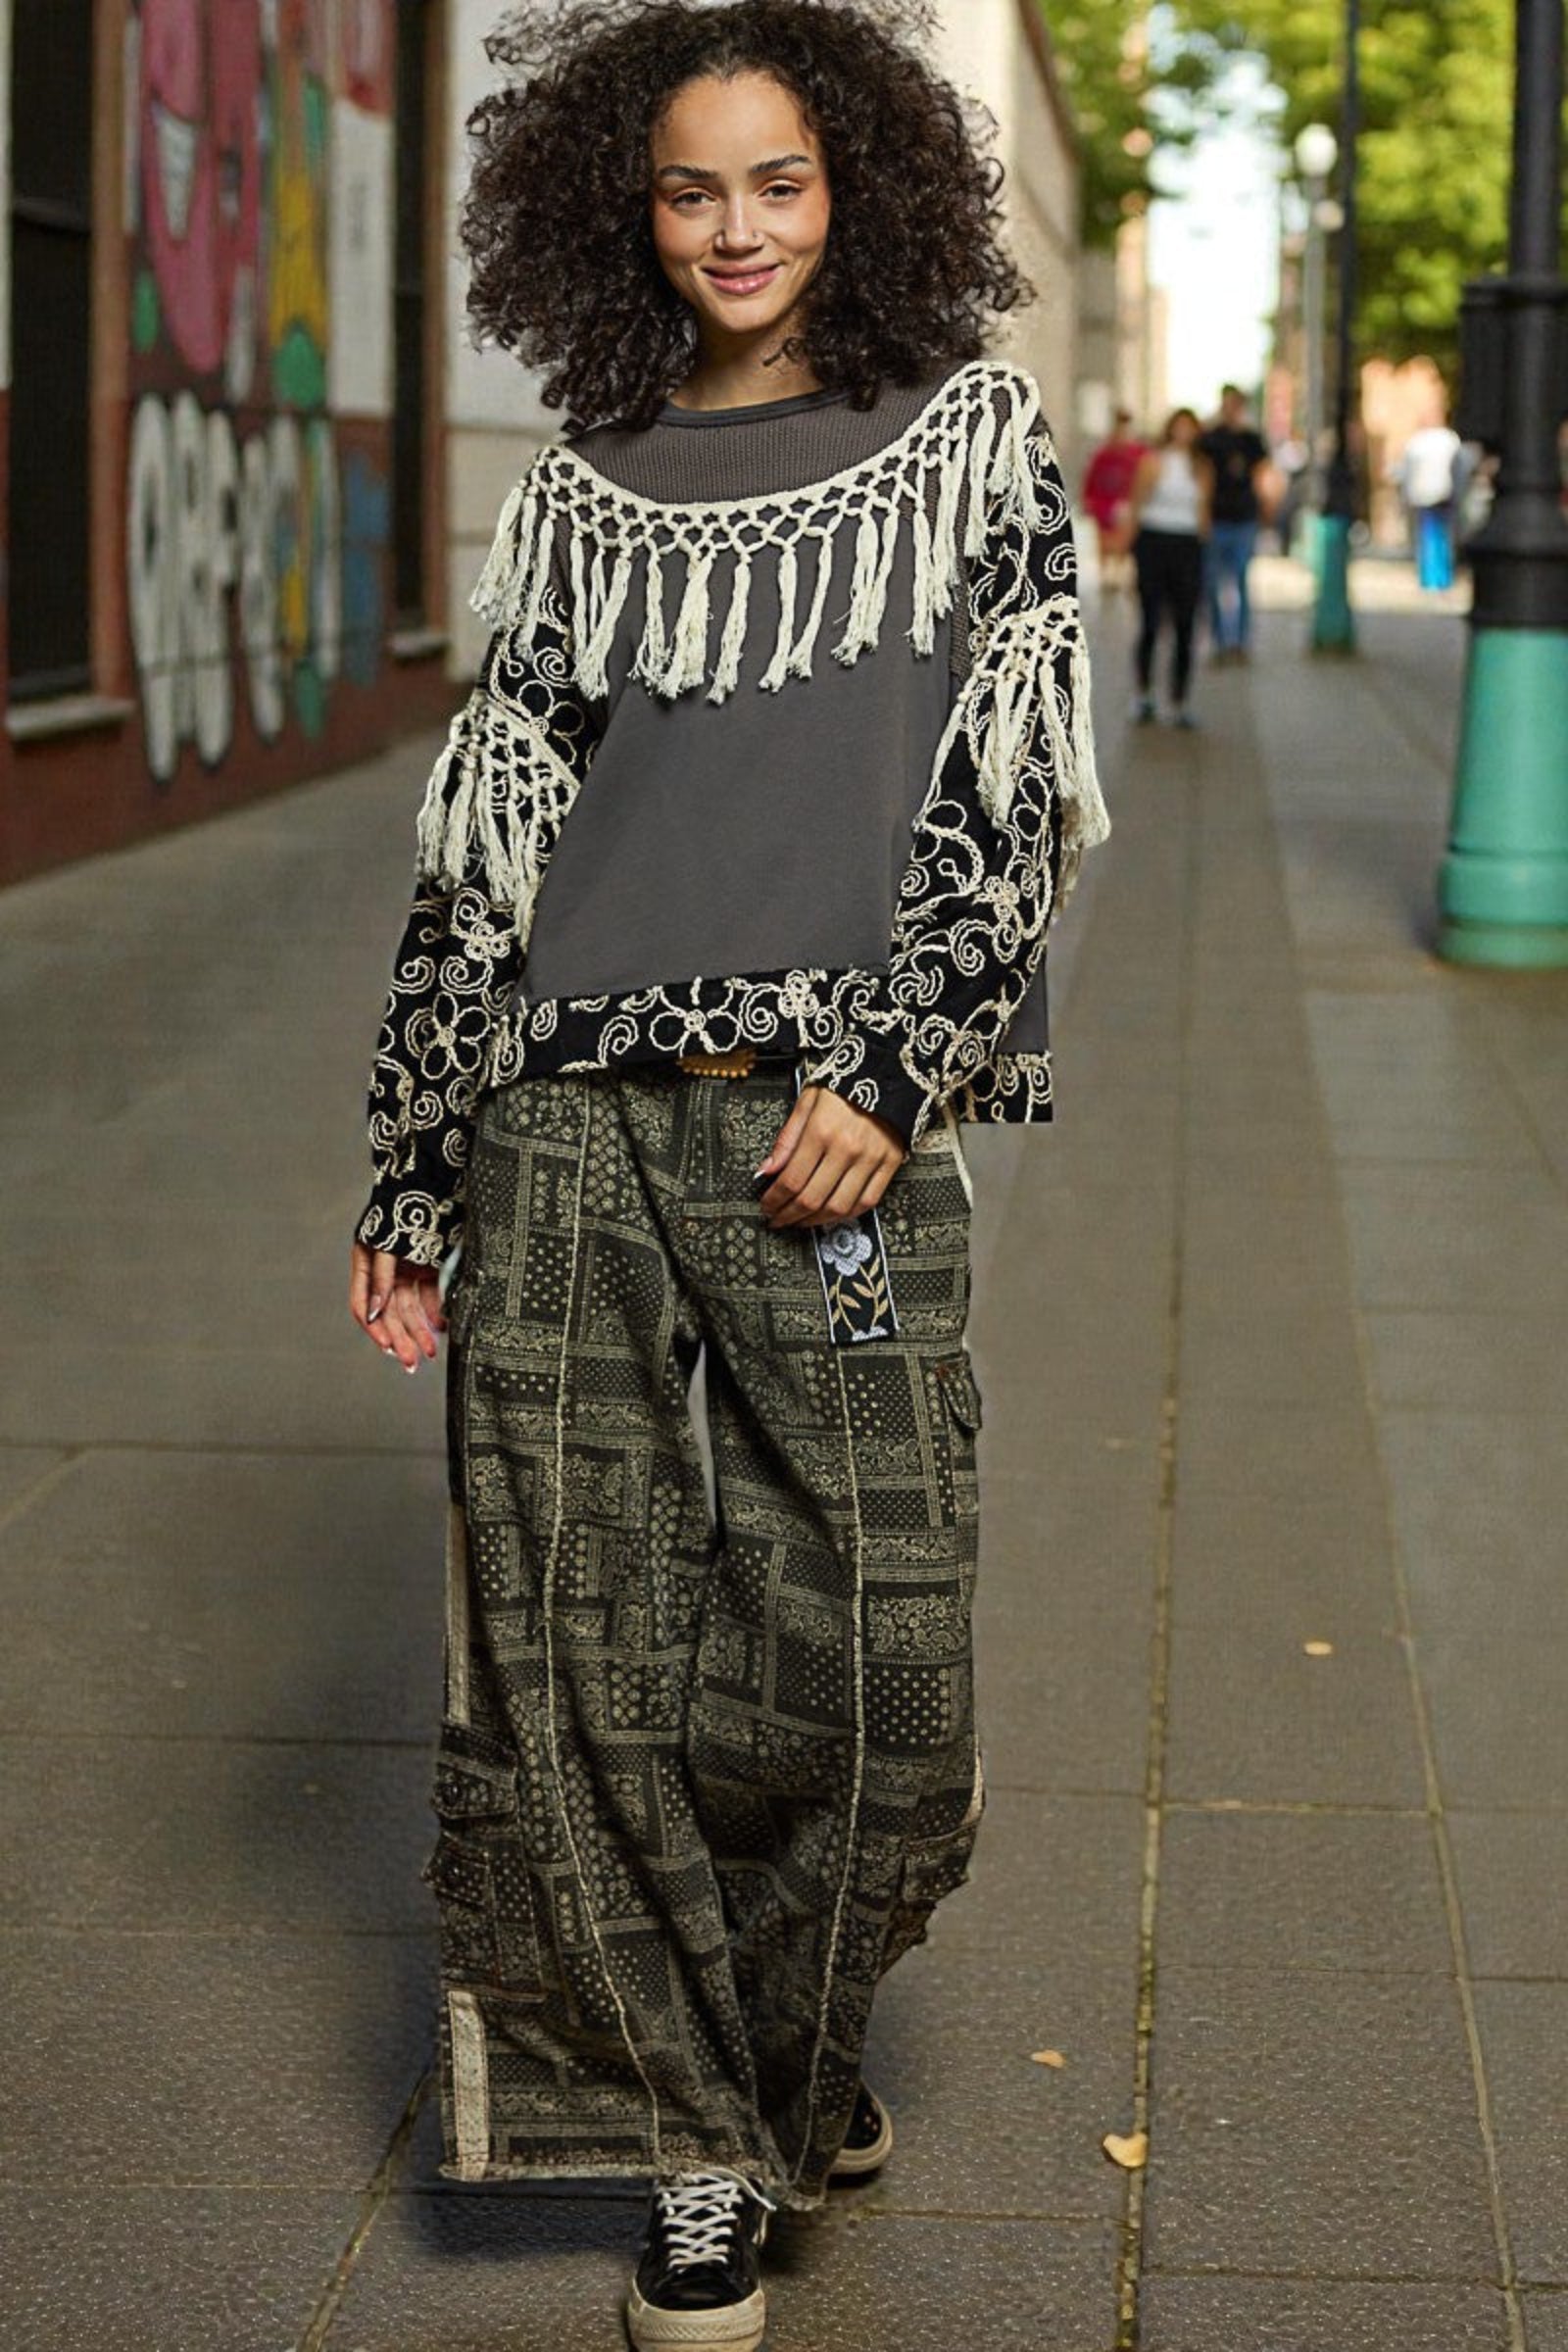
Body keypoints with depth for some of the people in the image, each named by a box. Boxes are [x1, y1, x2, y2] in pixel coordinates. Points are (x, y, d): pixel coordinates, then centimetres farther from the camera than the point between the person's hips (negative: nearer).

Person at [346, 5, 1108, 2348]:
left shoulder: (973, 438, 8)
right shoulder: (583, 497, 13)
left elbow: (1011, 787, 1)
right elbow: (488, 831, 12)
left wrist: (893, 1072, -10)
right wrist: (411, 1177, 9)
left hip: (835, 1124, -2)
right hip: (569, 1120, 2)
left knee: (872, 1659, -4)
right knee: (568, 1634, 2)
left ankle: (776, 2057, 24)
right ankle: (695, 2140, 19)